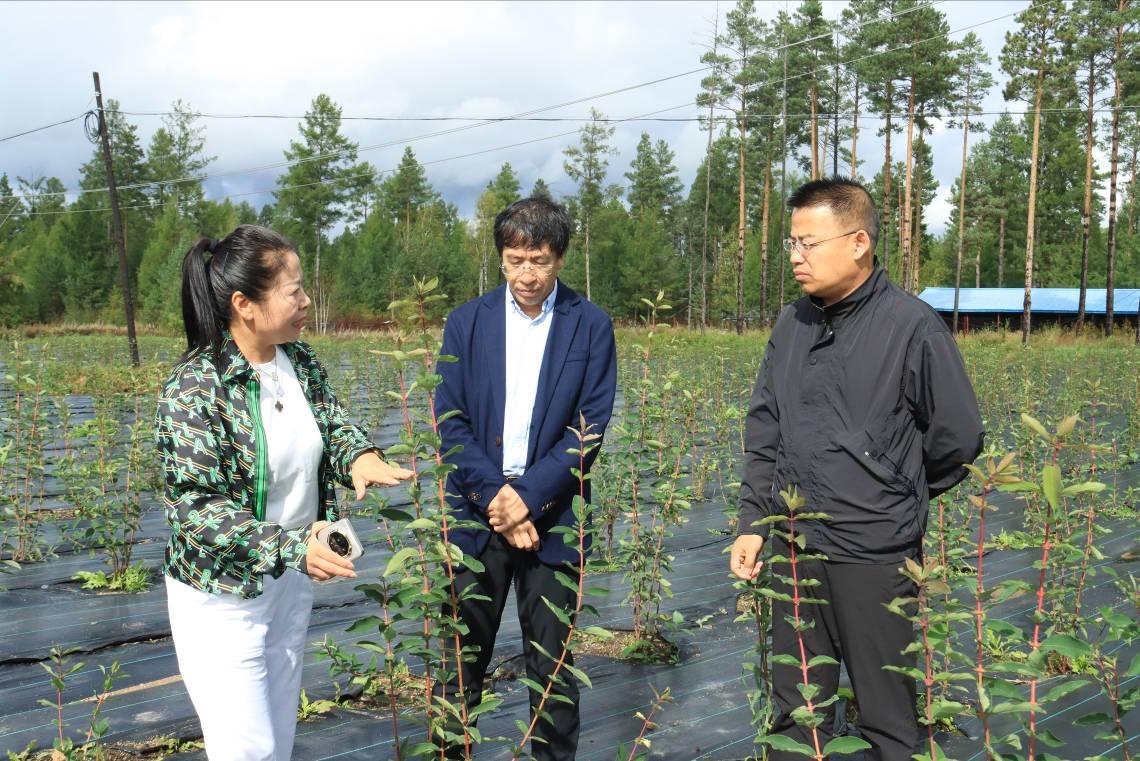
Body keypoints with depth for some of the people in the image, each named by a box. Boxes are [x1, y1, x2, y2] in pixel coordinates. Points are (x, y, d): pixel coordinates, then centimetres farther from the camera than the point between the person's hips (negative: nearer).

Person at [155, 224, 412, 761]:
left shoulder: (301, 361, -2)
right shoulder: (196, 388, -23)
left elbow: (331, 425, 5)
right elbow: (196, 507, -24)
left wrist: (359, 455, -19)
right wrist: (293, 546, -32)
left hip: (291, 581, 7)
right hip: (223, 595, -7)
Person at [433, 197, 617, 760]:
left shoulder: (591, 327, 0)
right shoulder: (466, 322, 4)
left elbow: (590, 426, -5)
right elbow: (450, 421, -1)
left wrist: (528, 496, -14)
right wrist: (495, 496, -12)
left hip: (550, 515, -1)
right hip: (477, 513, 1)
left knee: (552, 662, 8)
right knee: (461, 657, 8)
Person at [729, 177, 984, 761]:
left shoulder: (913, 328, -12)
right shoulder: (792, 323, 5)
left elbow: (959, 439, -4)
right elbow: (763, 430, 11)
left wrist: (893, 503, 7)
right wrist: (753, 521, 5)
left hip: (875, 557, -5)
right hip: (794, 548, 5)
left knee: (885, 714, 10)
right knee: (795, 707, 16)